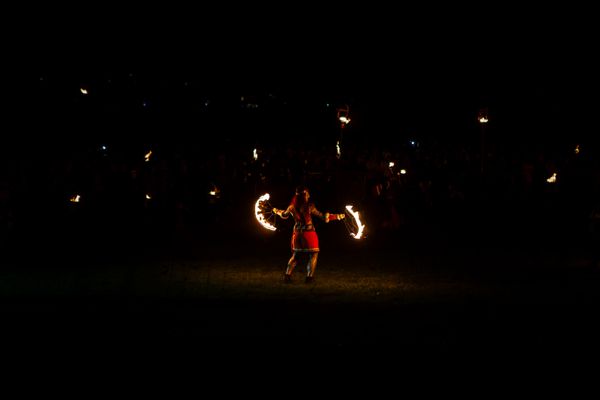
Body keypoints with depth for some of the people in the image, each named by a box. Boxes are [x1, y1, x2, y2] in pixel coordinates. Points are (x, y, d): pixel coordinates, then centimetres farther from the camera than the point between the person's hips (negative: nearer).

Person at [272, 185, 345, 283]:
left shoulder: (292, 207, -2)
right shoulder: (309, 207, -15)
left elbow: (284, 215, 17)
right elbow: (322, 216, -14)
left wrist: (277, 211, 39)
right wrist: (337, 216, -6)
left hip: (297, 234, 5)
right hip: (309, 233, -5)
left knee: (295, 255, 19)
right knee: (313, 255, 9)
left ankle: (287, 275, 13)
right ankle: (309, 277, 2)